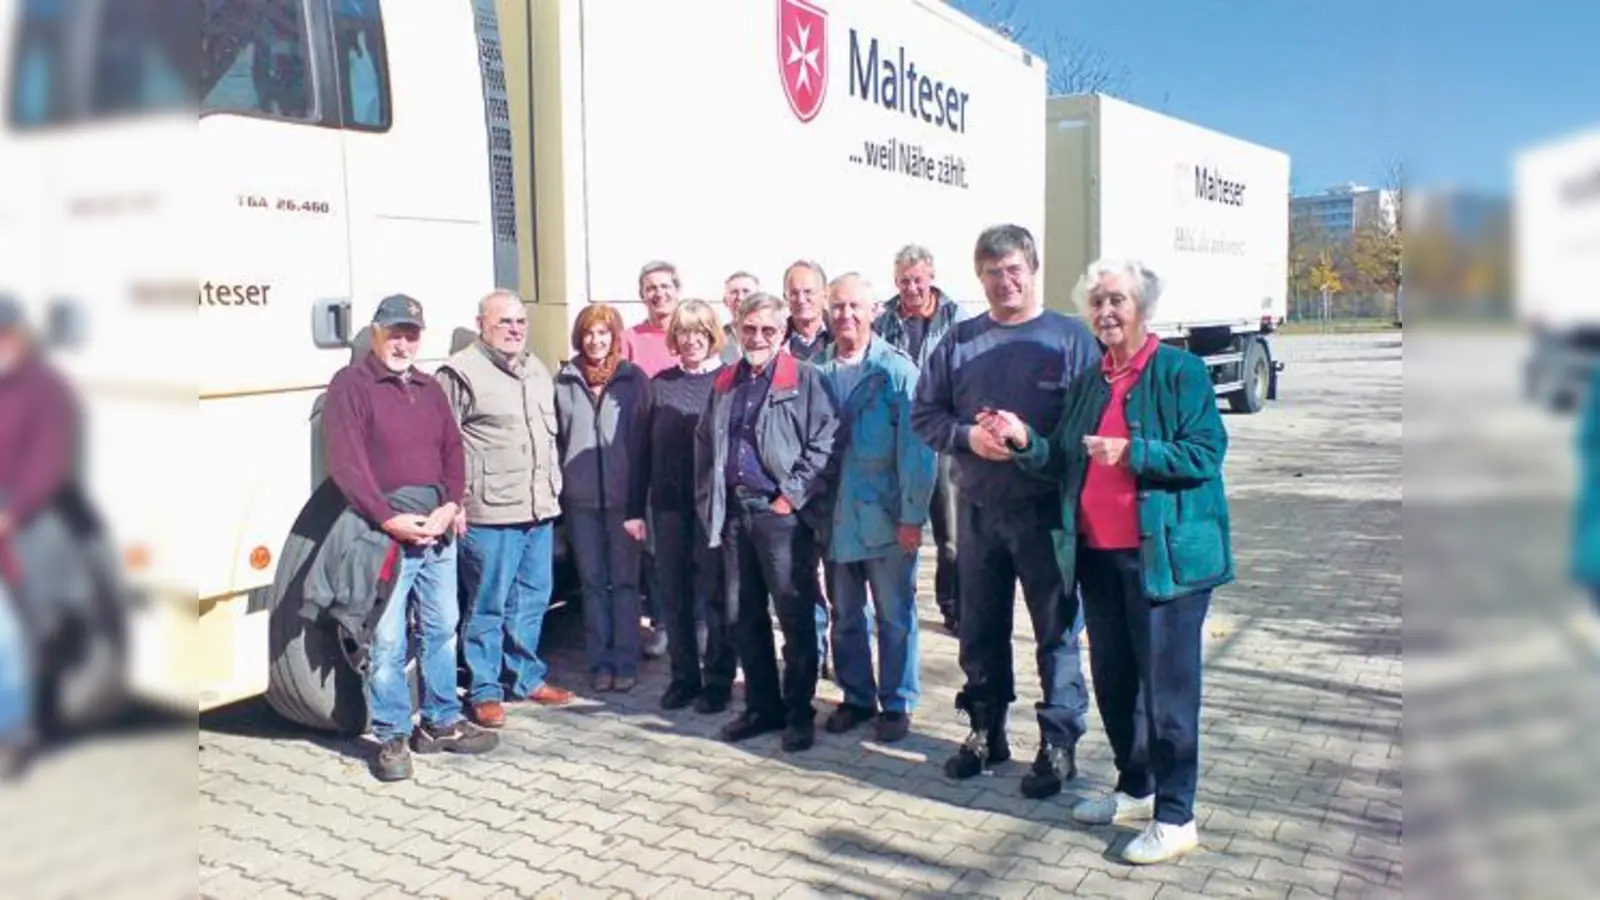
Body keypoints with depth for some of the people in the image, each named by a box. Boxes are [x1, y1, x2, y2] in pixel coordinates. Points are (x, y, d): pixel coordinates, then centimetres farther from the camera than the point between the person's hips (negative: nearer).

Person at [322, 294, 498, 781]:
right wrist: (389, 519, -18)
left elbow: (453, 451, 12)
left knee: (442, 630, 13)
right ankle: (391, 738, 9)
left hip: (438, 532, 6)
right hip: (385, 534, -6)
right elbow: (345, 463, -12)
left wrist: (451, 506, -5)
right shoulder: (351, 385, -3)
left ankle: (442, 722, 25)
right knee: (387, 641, -2)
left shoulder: (430, 389, 17)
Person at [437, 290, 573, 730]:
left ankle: (526, 677, 29)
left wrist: (554, 486, 20)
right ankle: (484, 691, 13)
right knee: (487, 607, 1)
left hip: (540, 510, 7)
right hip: (489, 513, -7)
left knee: (532, 600, 15)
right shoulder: (461, 373, -8)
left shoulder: (537, 371, 18)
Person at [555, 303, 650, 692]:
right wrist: (557, 486, 3)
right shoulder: (564, 381, 5)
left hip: (623, 496, -2)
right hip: (580, 498, 2)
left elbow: (645, 438, -2)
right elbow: (555, 437, 9)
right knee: (593, 583, 9)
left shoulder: (634, 378, 0)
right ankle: (600, 662, 18)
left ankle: (625, 661, 12)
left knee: (625, 581, 4)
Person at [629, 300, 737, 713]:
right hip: (669, 507, 4)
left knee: (716, 596, 6)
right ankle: (683, 677, 24)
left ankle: (717, 680, 19)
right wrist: (636, 506, 6)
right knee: (675, 597, 11)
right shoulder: (661, 383, 7)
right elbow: (646, 448, 8)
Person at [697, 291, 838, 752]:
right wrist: (708, 501, 11)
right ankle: (762, 706, 24)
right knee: (744, 617, 11)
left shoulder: (803, 379, -3)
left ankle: (800, 712, 12)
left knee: (796, 617, 1)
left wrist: (791, 496, -14)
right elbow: (704, 444, 20)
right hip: (733, 512, 6)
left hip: (782, 513, -6)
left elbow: (824, 444, -10)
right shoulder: (724, 383, 16)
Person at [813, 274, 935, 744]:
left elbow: (915, 447, -10)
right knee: (845, 616, 14)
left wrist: (912, 515, -13)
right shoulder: (818, 370, 2)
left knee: (894, 617, 8)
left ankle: (897, 704, 22)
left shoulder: (897, 370, -8)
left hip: (886, 516, -3)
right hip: (835, 515, 3)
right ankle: (856, 697, 29)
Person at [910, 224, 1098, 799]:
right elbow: (924, 415, 8)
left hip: (1046, 510, -3)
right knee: (980, 629, 15)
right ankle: (986, 730, 31)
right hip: (978, 511, 4)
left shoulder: (1070, 338, -3)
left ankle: (1059, 742, 18)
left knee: (1057, 631, 5)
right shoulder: (959, 341, 7)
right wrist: (967, 436, -10)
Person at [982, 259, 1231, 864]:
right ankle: (1135, 790, 34)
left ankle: (1175, 818, 13)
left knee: (1167, 687, 0)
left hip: (1164, 556, -7)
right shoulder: (1087, 382, 13)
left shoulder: (1179, 372, -7)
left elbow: (1205, 454, -14)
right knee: (1112, 681, 15)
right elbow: (1066, 466, 13)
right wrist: (1025, 442, -5)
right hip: (1098, 554, 7)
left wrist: (1132, 452, -25)